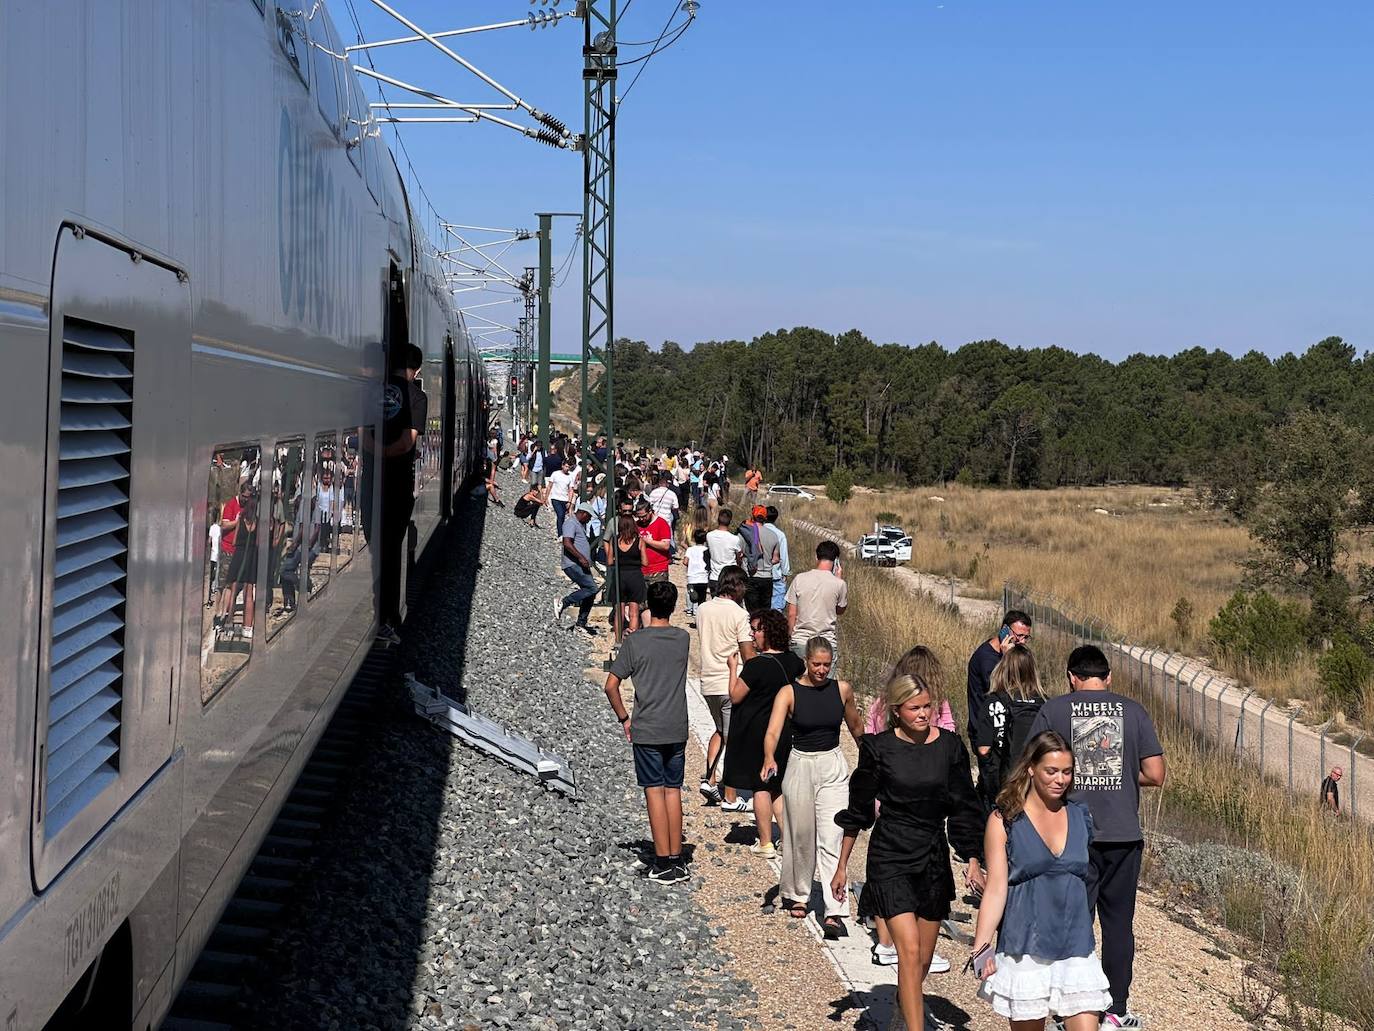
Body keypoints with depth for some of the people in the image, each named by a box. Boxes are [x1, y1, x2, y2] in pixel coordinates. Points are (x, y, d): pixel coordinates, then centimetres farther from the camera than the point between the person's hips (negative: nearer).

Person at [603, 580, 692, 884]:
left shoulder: (635, 641, -9)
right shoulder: (683, 639, 1)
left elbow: (611, 686, -9)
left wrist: (624, 719, 3)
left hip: (646, 730, -3)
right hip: (677, 730, 3)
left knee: (654, 792, 1)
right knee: (673, 792, 10)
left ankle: (663, 863, 2)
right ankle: (677, 861, 13)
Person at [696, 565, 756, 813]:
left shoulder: (703, 610, 4)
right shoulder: (739, 614, -14)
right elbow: (748, 656, -15)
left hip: (708, 682, 6)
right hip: (732, 684, -6)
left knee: (720, 731, 26)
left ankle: (709, 780, 13)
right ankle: (730, 798, 7)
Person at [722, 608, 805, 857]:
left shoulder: (756, 665, -21)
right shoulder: (792, 661, -1)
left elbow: (735, 696, -14)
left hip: (756, 732, -6)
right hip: (785, 732, 6)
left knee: (760, 788, 4)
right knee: (779, 787, 15)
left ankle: (765, 843, 9)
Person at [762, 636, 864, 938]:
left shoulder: (842, 689, 0)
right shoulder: (789, 693, -8)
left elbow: (855, 726, 16)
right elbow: (773, 731, -20)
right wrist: (769, 760, -39)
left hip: (834, 768, 0)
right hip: (800, 766, 0)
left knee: (832, 839, -9)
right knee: (800, 836, 12)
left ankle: (834, 911, -12)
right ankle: (795, 895, 35)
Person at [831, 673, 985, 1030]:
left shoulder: (949, 746, -1)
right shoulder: (879, 747, -7)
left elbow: (964, 809, 7)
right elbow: (858, 810, 2)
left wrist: (973, 860, 0)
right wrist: (842, 865, 6)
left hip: (934, 857, 3)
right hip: (890, 858, -3)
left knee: (923, 959, 11)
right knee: (910, 952, -17)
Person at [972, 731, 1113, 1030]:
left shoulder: (1080, 816, 7)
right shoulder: (1005, 821, -3)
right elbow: (996, 888, -7)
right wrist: (981, 947, -14)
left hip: (1076, 947, 3)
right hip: (1025, 951, -3)